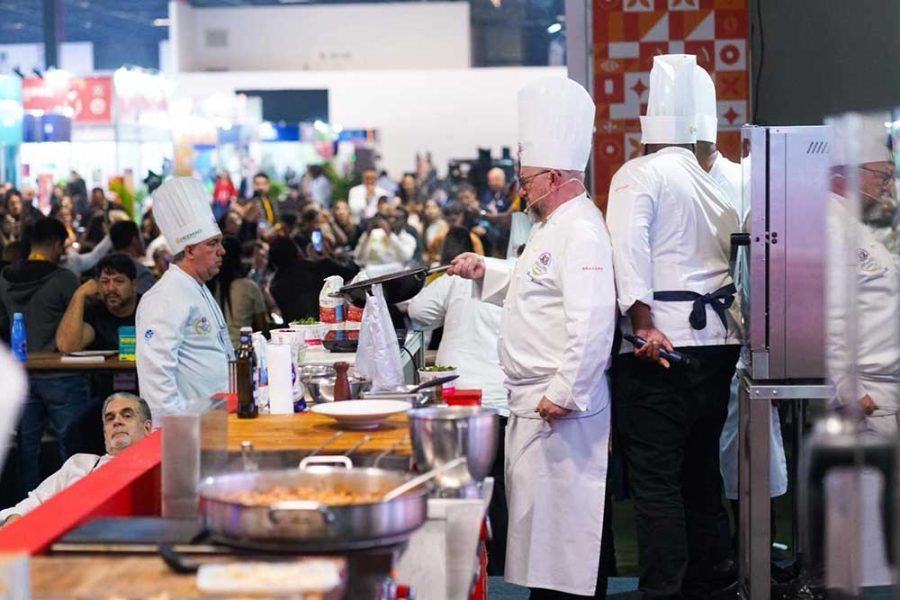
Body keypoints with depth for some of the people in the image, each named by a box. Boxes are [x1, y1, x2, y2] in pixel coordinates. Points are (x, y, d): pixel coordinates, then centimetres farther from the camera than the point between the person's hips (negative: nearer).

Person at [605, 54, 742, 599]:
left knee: (655, 477, -4)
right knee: (701, 469, 16)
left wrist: (642, 322, -23)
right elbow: (728, 258, 18)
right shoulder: (713, 187, 17)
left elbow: (631, 247, -17)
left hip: (664, 346, -7)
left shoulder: (639, 174, -3)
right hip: (720, 340, 7)